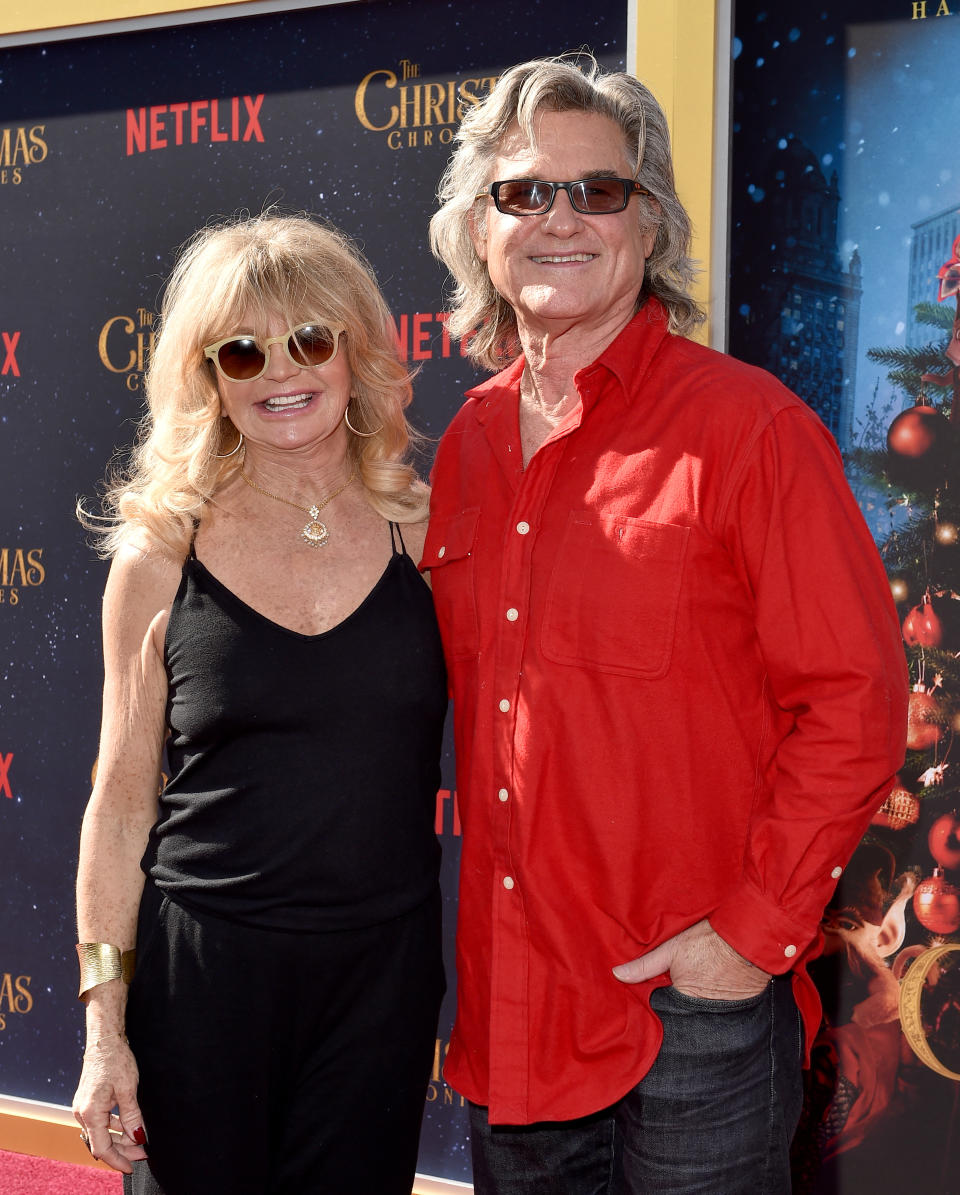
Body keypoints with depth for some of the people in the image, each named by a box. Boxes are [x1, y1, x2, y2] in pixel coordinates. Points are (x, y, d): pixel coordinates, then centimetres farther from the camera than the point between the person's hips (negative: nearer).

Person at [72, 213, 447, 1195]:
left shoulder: (424, 533, -1)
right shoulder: (159, 557, -4)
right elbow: (120, 802, 0)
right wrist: (104, 1026, -1)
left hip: (382, 970, 1)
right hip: (201, 967, -1)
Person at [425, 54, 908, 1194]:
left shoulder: (748, 427, -10)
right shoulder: (468, 445, 8)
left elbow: (854, 705, -12)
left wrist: (755, 928, -15)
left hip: (696, 993, -5)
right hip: (509, 992, 6)